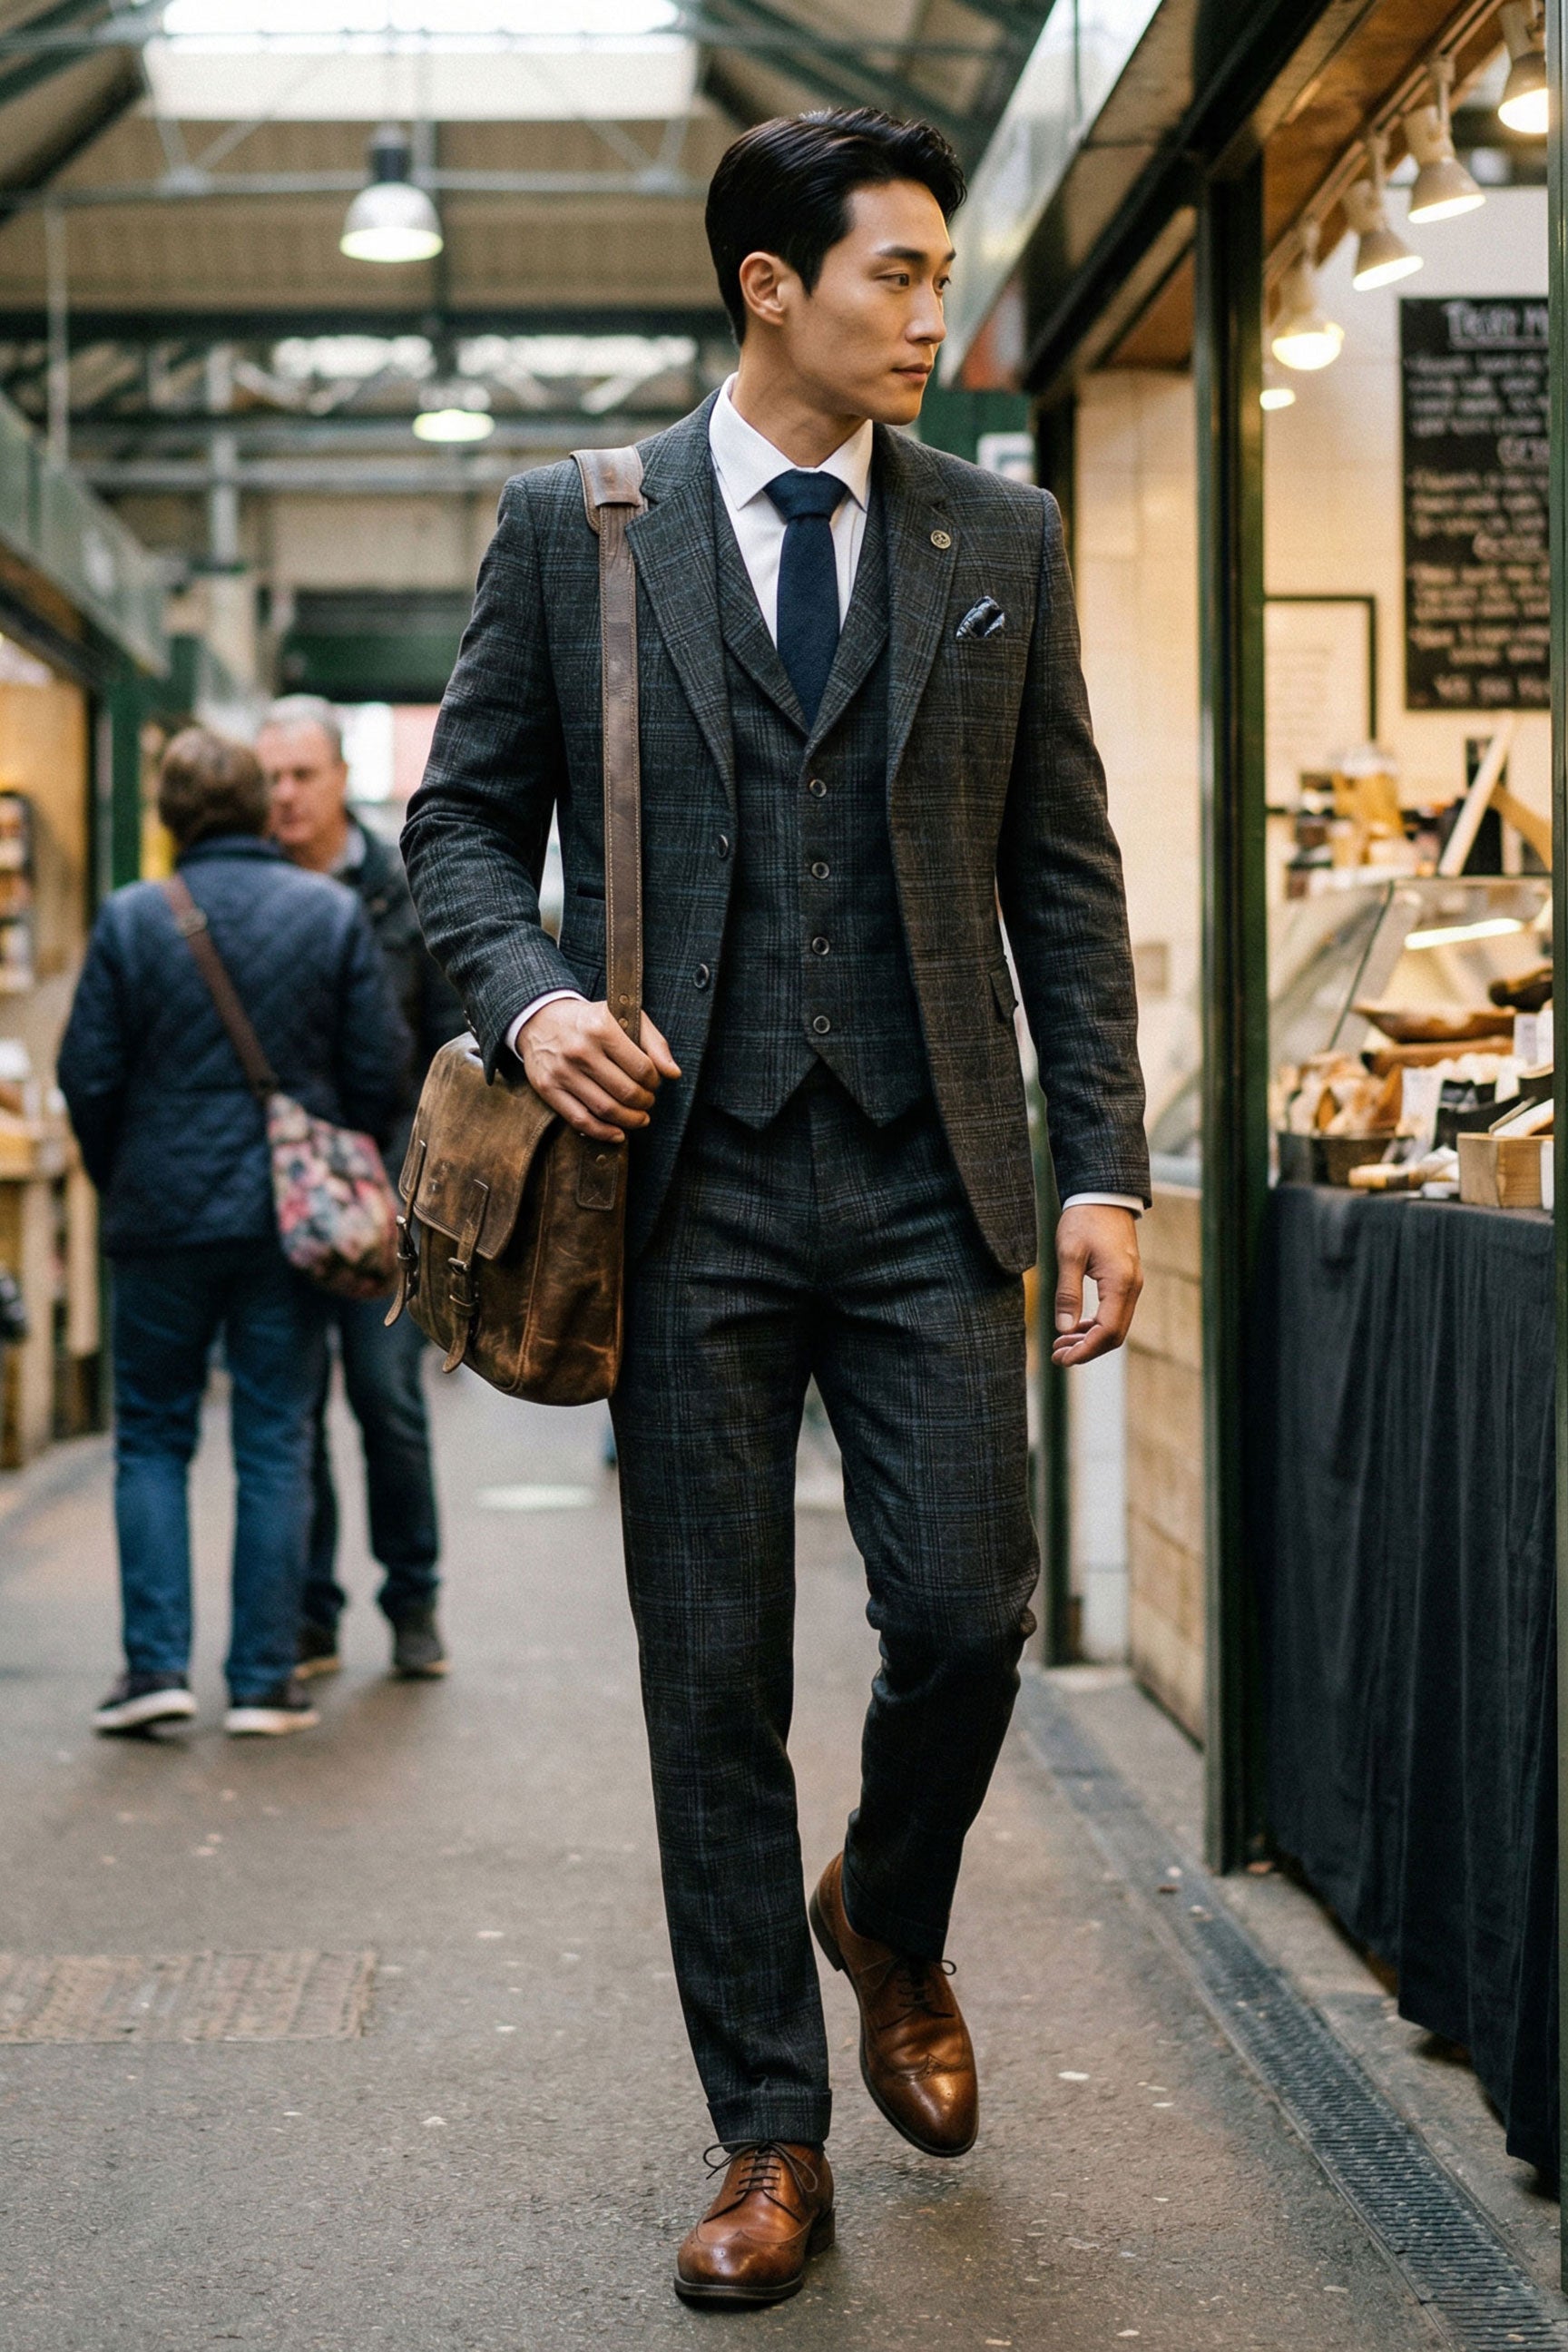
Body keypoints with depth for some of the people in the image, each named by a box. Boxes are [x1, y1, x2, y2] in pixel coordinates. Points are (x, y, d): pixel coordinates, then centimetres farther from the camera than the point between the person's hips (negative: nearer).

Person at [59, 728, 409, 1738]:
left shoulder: (131, 918, -5)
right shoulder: (334, 913, -2)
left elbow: (89, 1077, -3)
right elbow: (380, 1069, -1)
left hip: (165, 1213, -1)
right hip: (293, 1222, 1)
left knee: (153, 1439, 11)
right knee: (277, 1447, 6)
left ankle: (157, 1662, 3)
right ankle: (265, 1678, 7)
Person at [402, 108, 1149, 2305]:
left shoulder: (1002, 540, 10)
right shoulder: (572, 530, 5)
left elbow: (1064, 872, 9)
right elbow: (462, 814, 9)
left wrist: (1105, 1167, 2)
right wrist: (530, 992, -12)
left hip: (932, 1180, 1)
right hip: (695, 1180, -1)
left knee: (967, 1620, -4)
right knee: (713, 1682, 3)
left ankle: (889, 1923, 30)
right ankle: (769, 2141, 16)